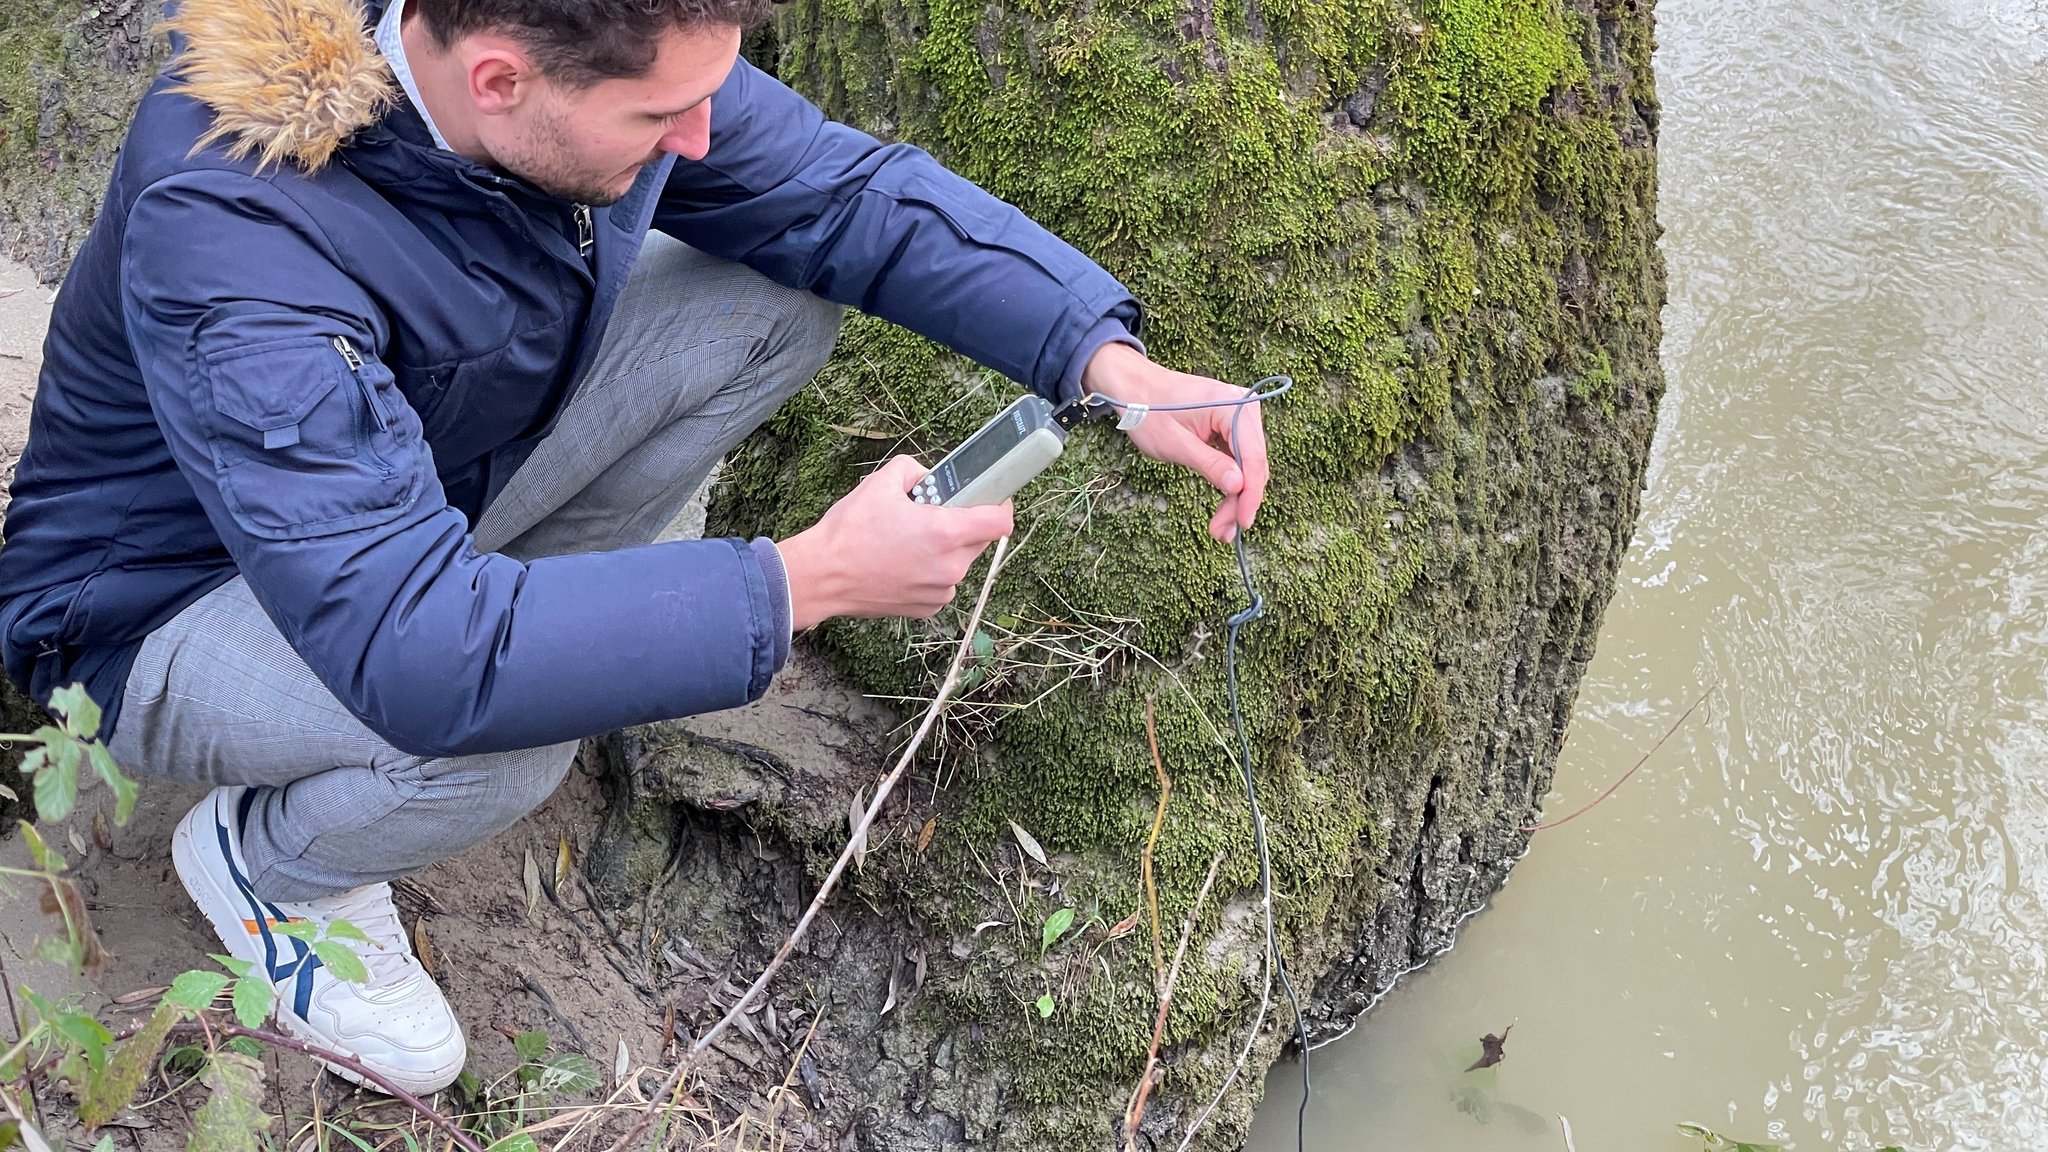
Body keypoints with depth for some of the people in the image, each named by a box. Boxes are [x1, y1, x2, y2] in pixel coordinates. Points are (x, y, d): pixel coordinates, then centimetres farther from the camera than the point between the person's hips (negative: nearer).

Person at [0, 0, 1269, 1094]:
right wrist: (805, 583, -42)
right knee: (504, 736, -38)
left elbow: (848, 192, -11)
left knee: (778, 292, -9)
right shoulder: (228, 232, -40)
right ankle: (262, 862, -2)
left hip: (438, 459, 6)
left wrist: (1114, 361, -23)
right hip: (181, 595, -5)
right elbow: (414, 647, -46)